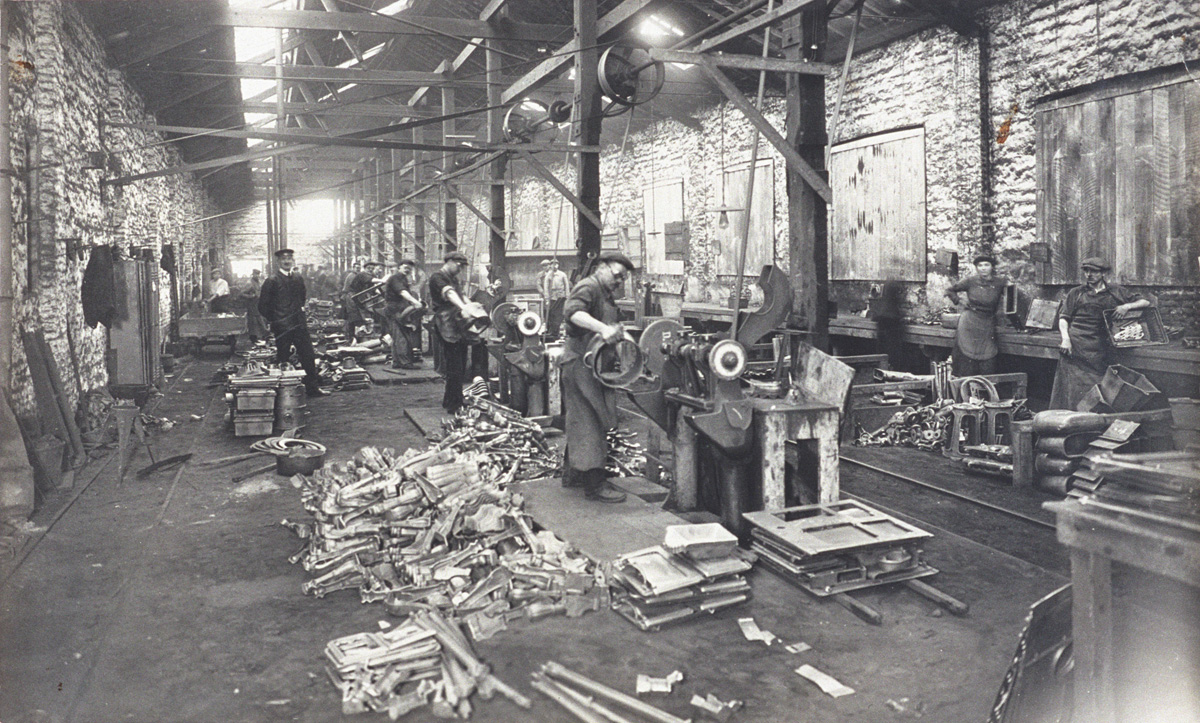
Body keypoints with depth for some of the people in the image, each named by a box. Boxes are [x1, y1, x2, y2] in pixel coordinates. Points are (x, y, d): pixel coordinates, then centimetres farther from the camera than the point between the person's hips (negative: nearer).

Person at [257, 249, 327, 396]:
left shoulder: (298, 278, 10)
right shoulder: (272, 281, -7)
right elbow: (263, 306, -5)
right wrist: (273, 320, -3)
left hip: (300, 324, 5)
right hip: (282, 327, -5)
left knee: (308, 356, 4)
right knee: (282, 358, 2)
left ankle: (313, 387, 12)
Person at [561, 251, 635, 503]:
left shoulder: (606, 294, 21)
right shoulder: (588, 287, -13)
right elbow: (573, 311, -32)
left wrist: (618, 332, 10)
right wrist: (603, 328, -44)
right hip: (581, 362, -11)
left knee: (581, 421, 17)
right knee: (588, 421, -8)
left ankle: (573, 473, 28)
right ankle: (594, 484, -6)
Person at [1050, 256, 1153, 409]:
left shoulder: (1115, 292, 14)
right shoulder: (1076, 293, 13)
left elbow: (1146, 302, 15)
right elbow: (1063, 317, 9)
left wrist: (1127, 306, -5)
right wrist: (1065, 338, -7)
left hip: (1100, 349, 1)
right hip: (1075, 346, -1)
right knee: (1073, 389, -6)